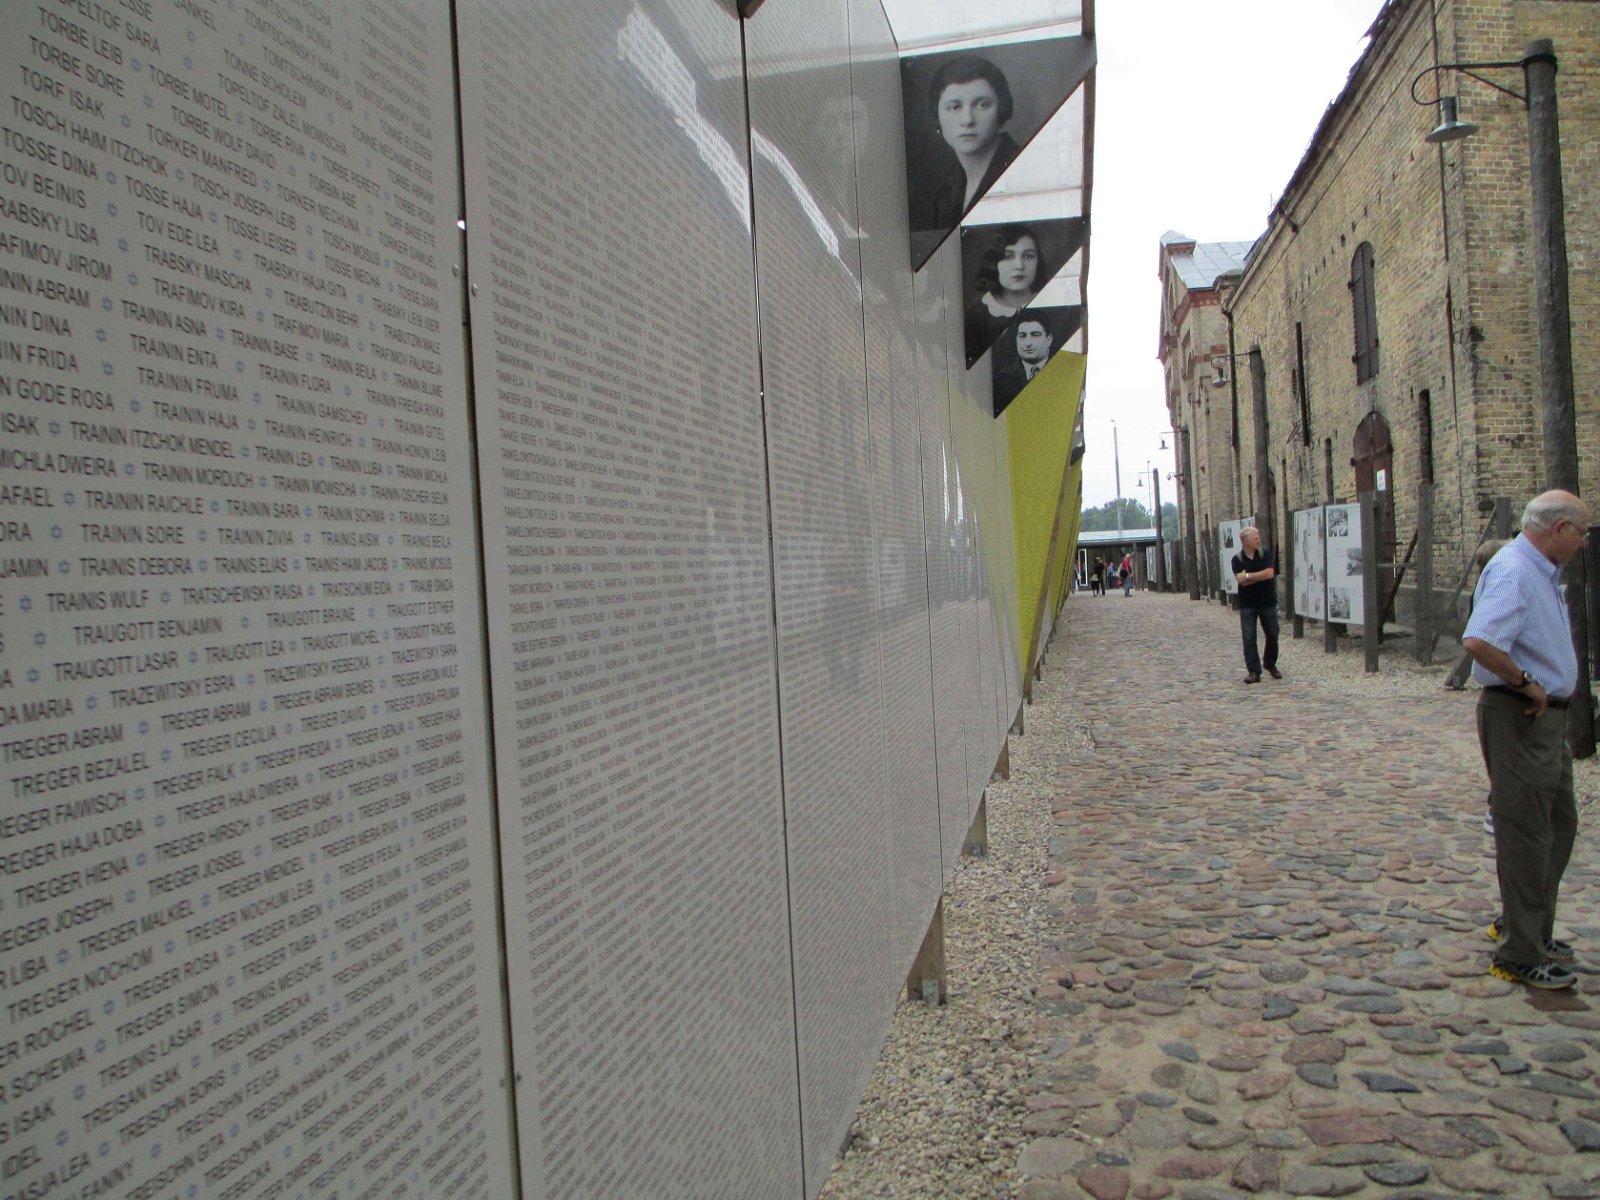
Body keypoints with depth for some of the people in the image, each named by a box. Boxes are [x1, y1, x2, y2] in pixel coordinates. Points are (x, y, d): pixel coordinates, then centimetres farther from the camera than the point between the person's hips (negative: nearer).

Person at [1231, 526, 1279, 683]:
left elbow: (1270, 573, -16)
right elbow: (1242, 581, -15)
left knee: (1272, 635, 9)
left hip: (1267, 602, 1)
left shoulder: (1265, 555, 0)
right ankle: (1253, 671, -1)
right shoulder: (1237, 560, -3)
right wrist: (1261, 576, -13)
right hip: (1247, 604, -1)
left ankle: (1270, 664, 31)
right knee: (1248, 638, -5)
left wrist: (1249, 576, -16)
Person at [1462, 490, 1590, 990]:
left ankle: (1528, 927, 34)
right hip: (1519, 718, -11)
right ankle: (1519, 957, 5)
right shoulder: (1513, 572, -20)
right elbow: (1478, 642, -35)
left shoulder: (1542, 572, 13)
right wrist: (1526, 682, -22)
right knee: (1527, 835, -4)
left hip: (1546, 717, 11)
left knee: (1559, 825, 20)